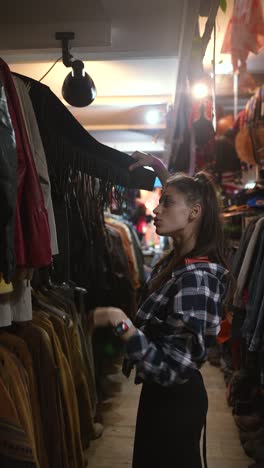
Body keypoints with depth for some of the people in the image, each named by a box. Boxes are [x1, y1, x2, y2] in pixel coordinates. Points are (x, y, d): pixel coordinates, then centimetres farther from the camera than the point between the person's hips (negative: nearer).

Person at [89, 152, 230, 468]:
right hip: (163, 392, 9)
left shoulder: (195, 278, -29)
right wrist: (157, 165, 18)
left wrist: (120, 322, -33)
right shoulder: (179, 258, -3)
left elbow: (174, 368, -30)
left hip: (175, 398, -8)